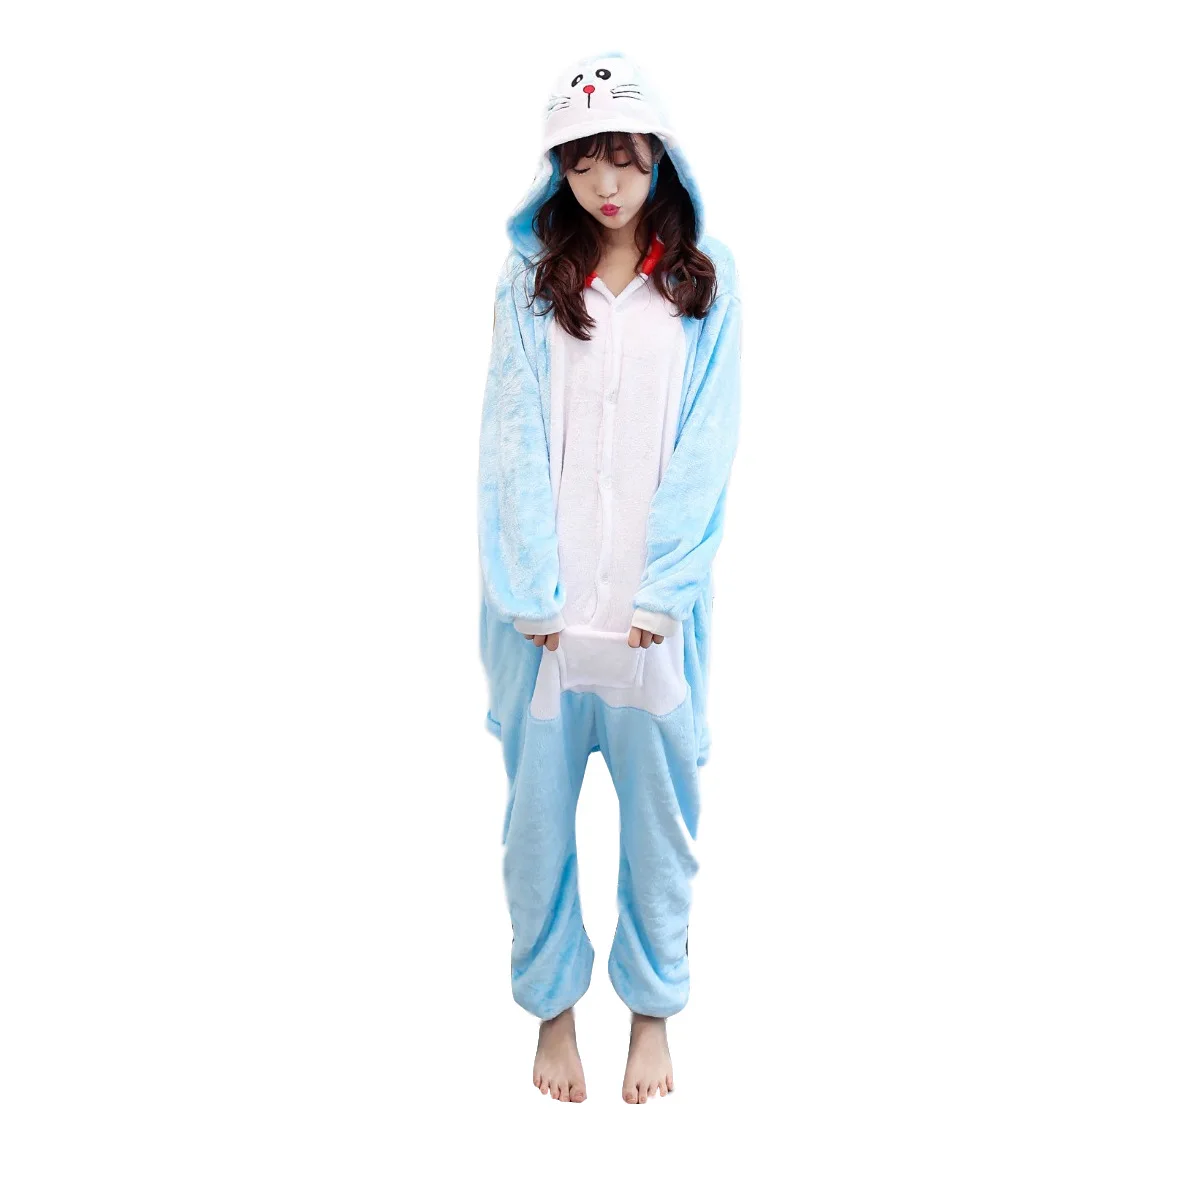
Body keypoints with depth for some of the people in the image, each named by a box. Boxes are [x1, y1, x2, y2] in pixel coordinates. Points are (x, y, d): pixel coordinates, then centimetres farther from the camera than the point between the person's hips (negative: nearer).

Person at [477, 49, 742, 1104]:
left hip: (656, 601, 0)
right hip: (546, 601, 1)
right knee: (539, 807, 7)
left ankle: (654, 1008, 27)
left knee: (661, 808, 7)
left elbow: (705, 449, -2)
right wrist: (532, 594, -10)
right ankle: (554, 1005, 27)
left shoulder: (707, 280, 4)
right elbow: (514, 441, -1)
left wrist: (654, 595, -10)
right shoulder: (528, 276, 6)